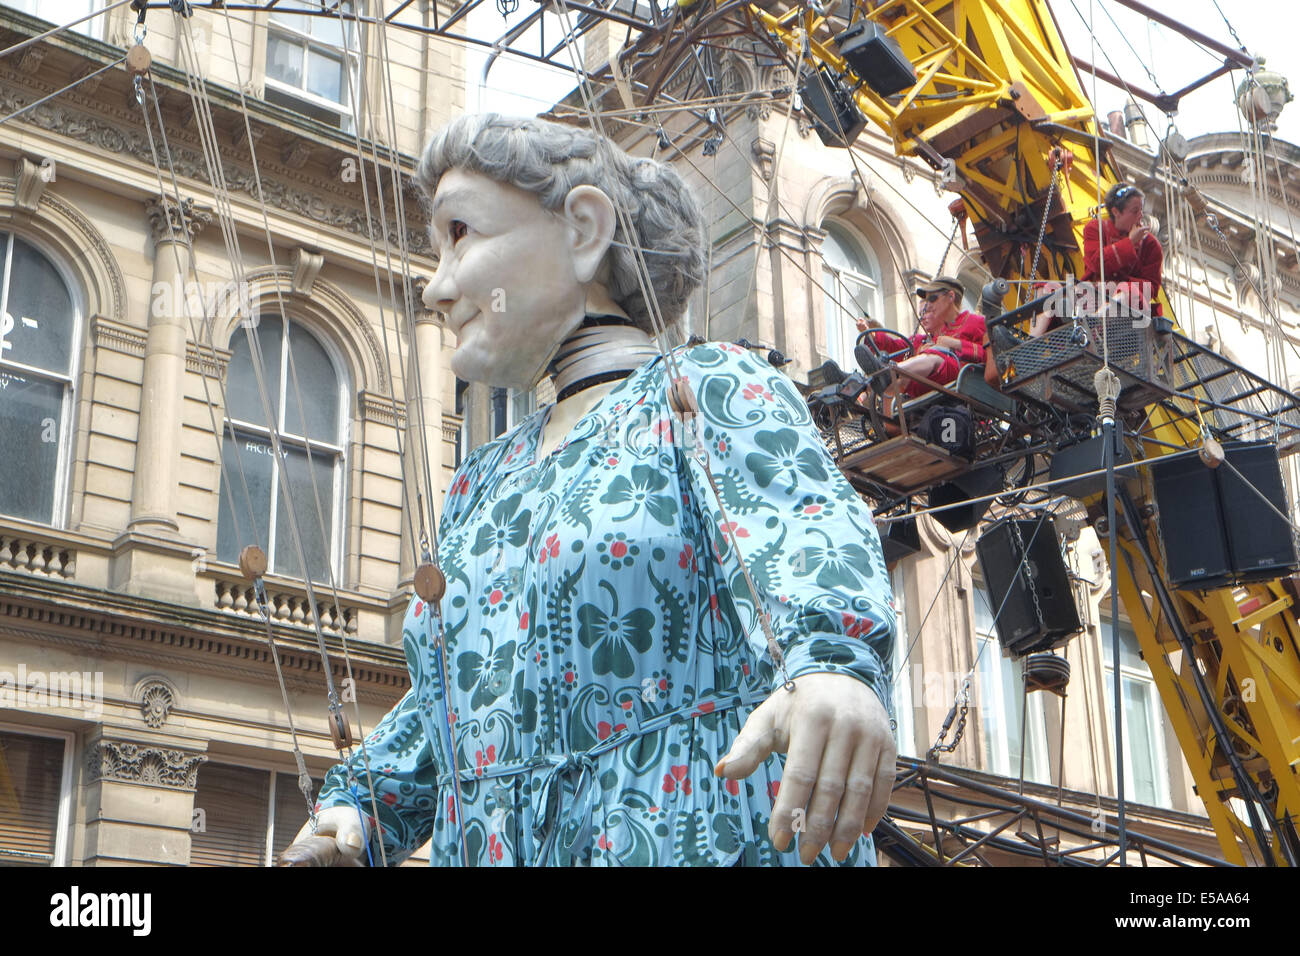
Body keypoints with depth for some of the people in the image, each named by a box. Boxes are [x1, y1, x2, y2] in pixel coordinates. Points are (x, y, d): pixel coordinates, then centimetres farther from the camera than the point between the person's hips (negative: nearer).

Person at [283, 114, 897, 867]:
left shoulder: (713, 393, 2)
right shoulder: (480, 486, 22)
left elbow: (797, 525, -18)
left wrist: (832, 662, -38)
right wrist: (359, 805, 11)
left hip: (694, 840, -6)